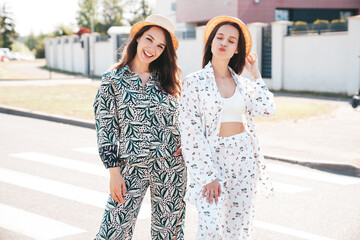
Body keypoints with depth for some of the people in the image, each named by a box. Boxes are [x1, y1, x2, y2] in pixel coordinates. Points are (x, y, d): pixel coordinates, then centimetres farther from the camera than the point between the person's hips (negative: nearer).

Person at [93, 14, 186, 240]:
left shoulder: (167, 80, 7)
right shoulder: (113, 79, 0)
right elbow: (105, 128, -2)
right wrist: (114, 172, -6)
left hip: (171, 167, 3)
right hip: (131, 168, -2)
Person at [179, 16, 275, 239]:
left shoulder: (241, 82, 10)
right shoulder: (195, 82, -3)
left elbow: (266, 108, -6)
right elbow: (191, 131, -8)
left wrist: (255, 74, 4)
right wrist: (208, 175, -13)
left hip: (244, 156, 4)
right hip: (212, 156, -4)